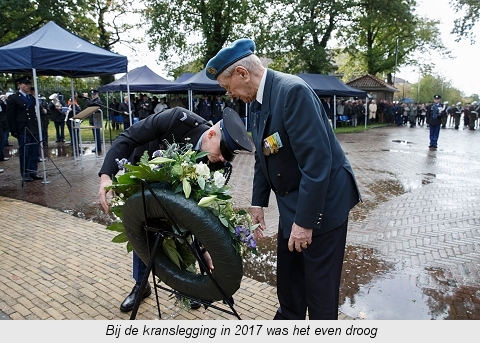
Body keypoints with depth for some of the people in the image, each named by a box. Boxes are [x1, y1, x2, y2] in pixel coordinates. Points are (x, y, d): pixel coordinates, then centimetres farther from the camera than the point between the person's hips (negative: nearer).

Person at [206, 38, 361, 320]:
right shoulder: (260, 100, 5)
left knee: (319, 286, 7)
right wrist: (258, 203, 9)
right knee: (288, 276, 22)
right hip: (292, 202, 9)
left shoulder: (293, 91, -23)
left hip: (322, 202, -8)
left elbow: (317, 161, -27)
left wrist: (305, 221, -24)